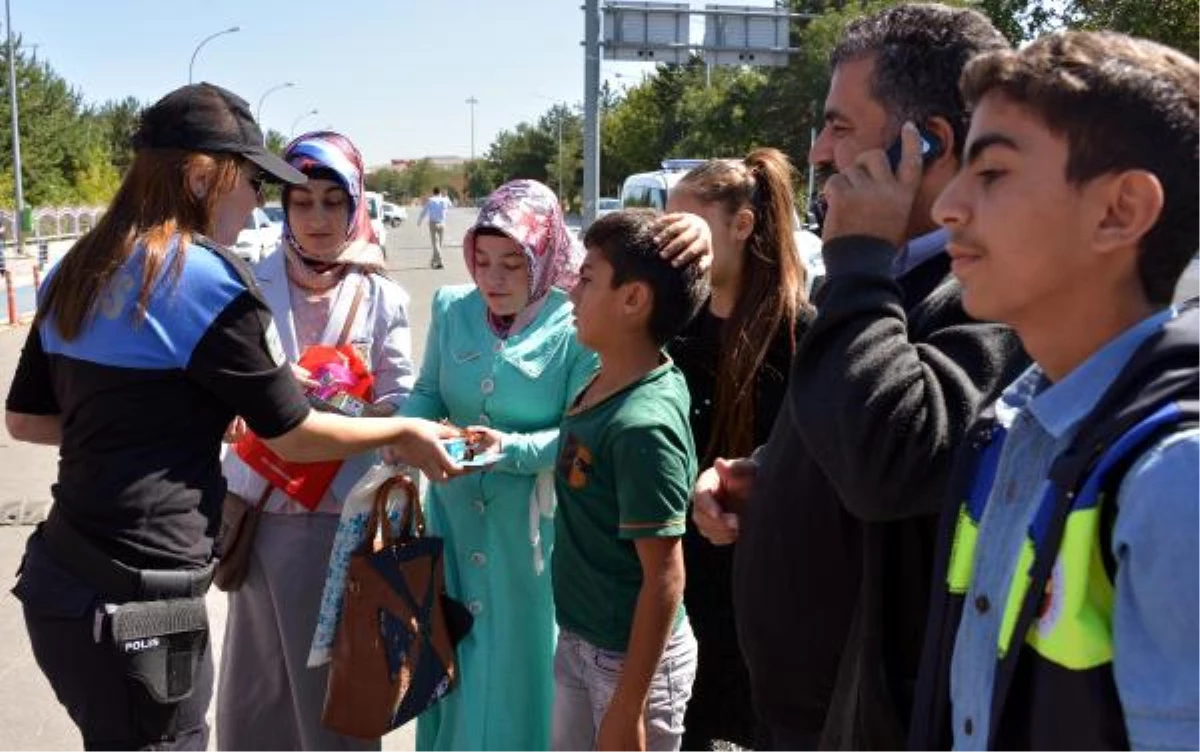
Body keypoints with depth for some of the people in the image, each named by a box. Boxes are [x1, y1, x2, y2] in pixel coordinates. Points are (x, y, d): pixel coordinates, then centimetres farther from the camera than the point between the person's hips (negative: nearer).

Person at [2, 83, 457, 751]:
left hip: (59, 578, 8)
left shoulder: (78, 271, 8)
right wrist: (405, 433, 6)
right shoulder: (206, 275, -16)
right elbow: (296, 435, -8)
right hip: (135, 605, -8)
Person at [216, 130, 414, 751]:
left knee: (338, 680, 10)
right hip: (263, 509, 1)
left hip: (347, 515, -1)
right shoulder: (251, 286, -1)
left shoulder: (383, 299, -2)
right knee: (254, 680, 13)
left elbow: (400, 405, -3)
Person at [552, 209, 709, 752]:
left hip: (633, 657, -8)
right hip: (578, 641, 8)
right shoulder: (606, 381, -2)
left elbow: (664, 577, -24)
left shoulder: (643, 423, -27)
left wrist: (628, 708, -20)